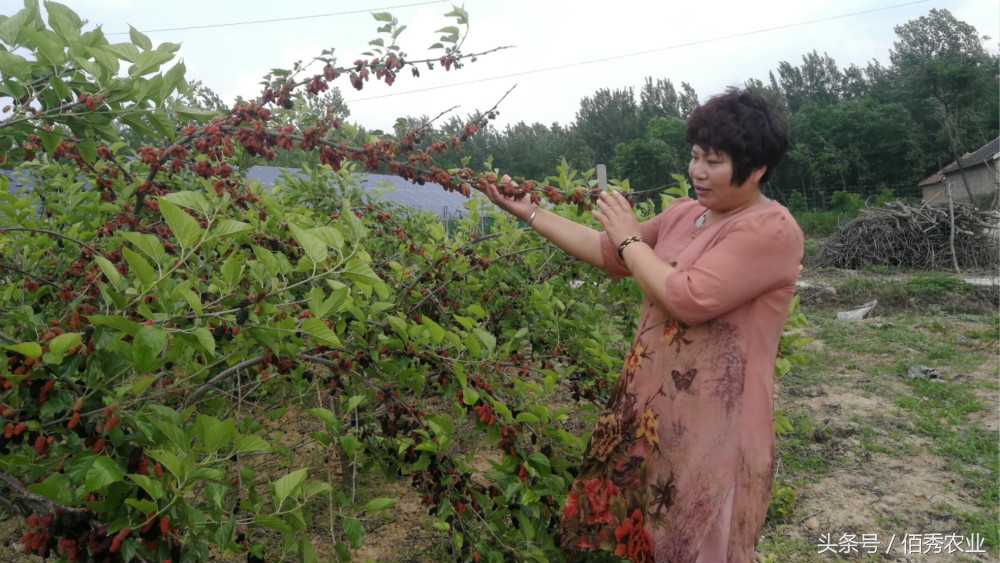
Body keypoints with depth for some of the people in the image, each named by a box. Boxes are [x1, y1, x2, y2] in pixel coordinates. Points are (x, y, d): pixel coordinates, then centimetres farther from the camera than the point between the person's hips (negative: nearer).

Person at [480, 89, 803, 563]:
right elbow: (608, 254, 13)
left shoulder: (771, 230, -17)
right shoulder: (683, 213, 7)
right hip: (651, 405, 8)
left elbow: (689, 299, -26)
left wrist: (631, 238, -12)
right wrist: (528, 212, 8)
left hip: (713, 425, -7)